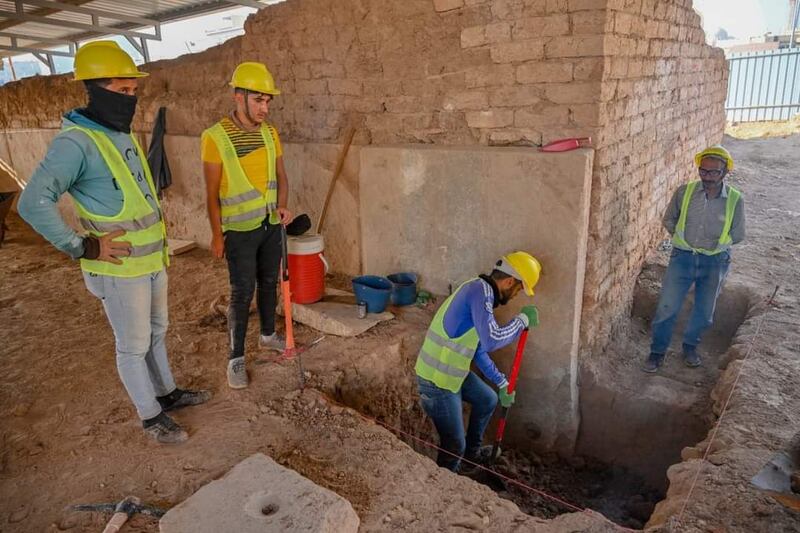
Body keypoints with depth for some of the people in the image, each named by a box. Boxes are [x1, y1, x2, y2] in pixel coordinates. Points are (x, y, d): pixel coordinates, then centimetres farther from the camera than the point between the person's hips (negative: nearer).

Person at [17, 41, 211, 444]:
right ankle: (150, 416, 24)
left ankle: (167, 392, 40)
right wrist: (82, 248, -22)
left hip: (153, 261, 8)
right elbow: (34, 203, -26)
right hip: (119, 270, -8)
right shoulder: (76, 142, -19)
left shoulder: (124, 136, 9)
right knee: (134, 345, 7)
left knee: (156, 332, 21)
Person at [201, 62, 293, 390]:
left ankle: (268, 335, 37)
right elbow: (212, 193, -11)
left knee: (269, 283, 17)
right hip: (240, 230, -5)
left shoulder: (270, 133, 1)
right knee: (242, 293, -1)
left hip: (271, 225, 5)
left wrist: (282, 206, -10)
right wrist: (216, 235, -8)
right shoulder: (215, 137, -15)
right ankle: (236, 358, 13)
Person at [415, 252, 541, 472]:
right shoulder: (481, 291, -20)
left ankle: (471, 450, 48)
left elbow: (479, 350, 17)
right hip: (437, 380, -10)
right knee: (454, 446, 1)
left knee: (488, 400, 29)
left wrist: (502, 383, 20)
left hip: (453, 371, 10)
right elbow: (492, 340, -34)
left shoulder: (481, 292, 11)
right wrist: (522, 320, -18)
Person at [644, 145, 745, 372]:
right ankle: (658, 350, 17)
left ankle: (690, 345, 40)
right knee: (666, 307, -3)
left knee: (704, 313, 13)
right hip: (683, 257, 0)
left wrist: (712, 244, -5)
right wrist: (683, 239, -3)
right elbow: (669, 220, 6)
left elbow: (738, 234, 2)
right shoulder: (684, 191, -9)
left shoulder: (735, 200, -10)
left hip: (715, 262, 1)